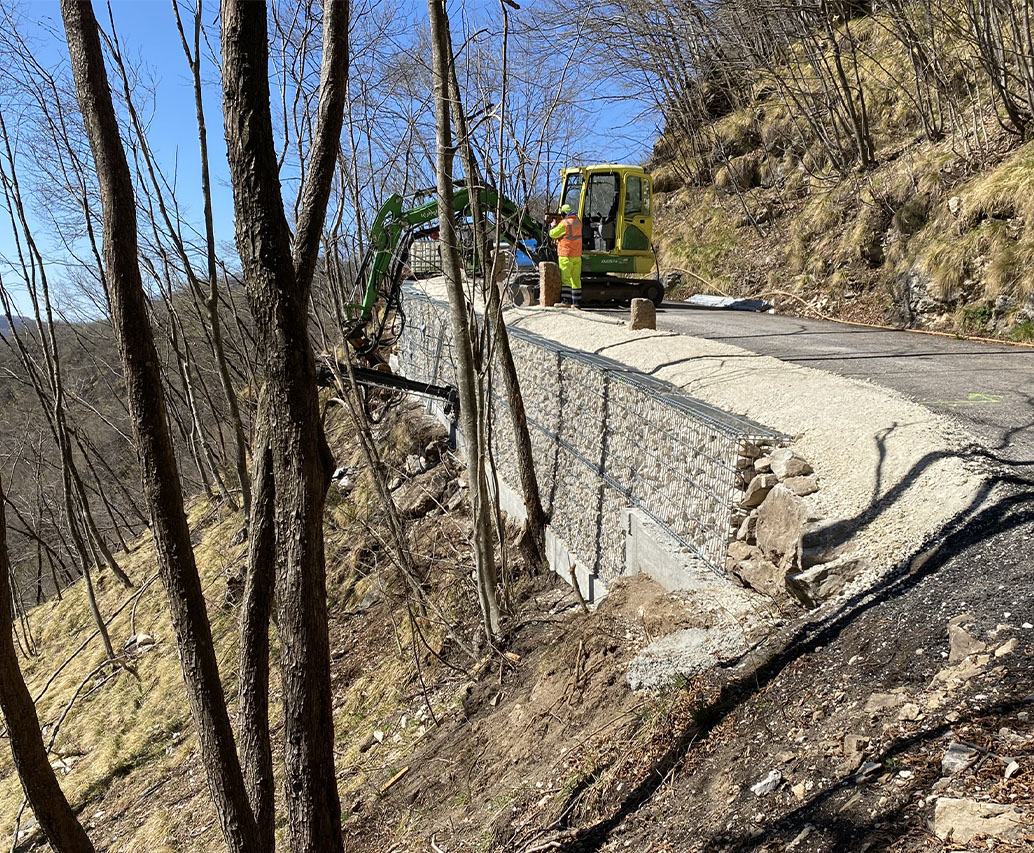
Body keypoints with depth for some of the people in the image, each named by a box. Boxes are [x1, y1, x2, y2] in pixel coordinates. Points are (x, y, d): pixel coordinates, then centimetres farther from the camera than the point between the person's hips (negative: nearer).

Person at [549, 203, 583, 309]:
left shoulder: (564, 224, -15)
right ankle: (577, 303, 9)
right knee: (576, 279, 8)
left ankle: (566, 300, -12)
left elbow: (552, 234, -6)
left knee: (565, 278, -5)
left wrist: (554, 225, 13)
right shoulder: (578, 221, 9)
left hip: (566, 255, -7)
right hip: (577, 255, 7)